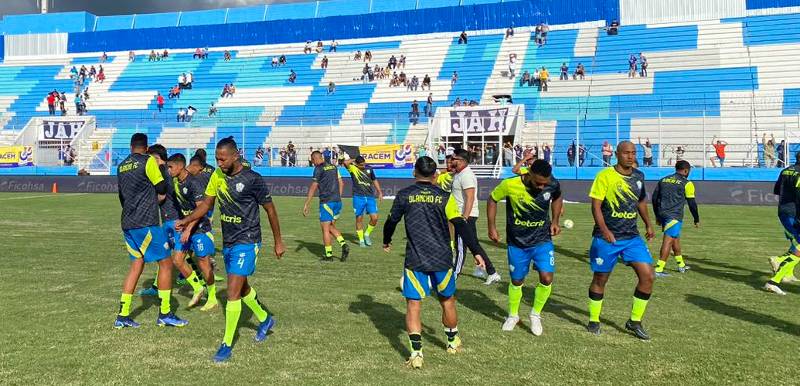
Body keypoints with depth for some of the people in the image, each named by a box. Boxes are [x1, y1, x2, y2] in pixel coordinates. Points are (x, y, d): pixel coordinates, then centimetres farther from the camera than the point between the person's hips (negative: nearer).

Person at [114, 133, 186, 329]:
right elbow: (162, 188, -4)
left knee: (136, 265, 13)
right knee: (165, 262, 2)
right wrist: (160, 167, 14)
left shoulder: (121, 166, 14)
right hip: (146, 223, -8)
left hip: (127, 224, 8)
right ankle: (165, 313, 4)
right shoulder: (149, 161, -7)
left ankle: (122, 316, 11)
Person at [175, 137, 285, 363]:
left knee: (233, 292, -11)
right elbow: (206, 204, 11)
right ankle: (265, 320, 44)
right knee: (242, 287, 20)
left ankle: (227, 345, -1)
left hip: (246, 243, -7)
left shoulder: (253, 180, -17)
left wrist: (278, 242, -2)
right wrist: (186, 221, -4)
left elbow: (270, 210, -7)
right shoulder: (217, 175, 1)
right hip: (227, 242, 7)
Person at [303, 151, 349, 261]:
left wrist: (306, 205, -8)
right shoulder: (333, 167, 14)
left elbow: (313, 187, -11)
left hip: (326, 202, -7)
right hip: (337, 201, 7)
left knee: (325, 229, 1)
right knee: (331, 227, 17)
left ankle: (329, 255, 4)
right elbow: (341, 183, 16)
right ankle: (344, 245, -1)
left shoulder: (319, 168, -7)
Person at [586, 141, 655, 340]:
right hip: (607, 237, -5)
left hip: (632, 237, 5)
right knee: (600, 278, 7)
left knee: (647, 276, -4)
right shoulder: (605, 176, -11)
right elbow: (596, 205, -14)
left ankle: (635, 321, 12)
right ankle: (594, 321, 25)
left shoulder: (639, 176, 6)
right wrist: (604, 230, -25)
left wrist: (648, 224, 18)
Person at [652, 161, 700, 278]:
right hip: (674, 216, -6)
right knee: (668, 241, -7)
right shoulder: (686, 183, -2)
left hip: (662, 214, 7)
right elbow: (692, 203, 0)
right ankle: (659, 269, -13)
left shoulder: (663, 180, 14)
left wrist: (657, 216, 23)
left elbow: (654, 198, 15)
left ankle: (681, 265, 33)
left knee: (676, 239, 21)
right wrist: (697, 220, 12)